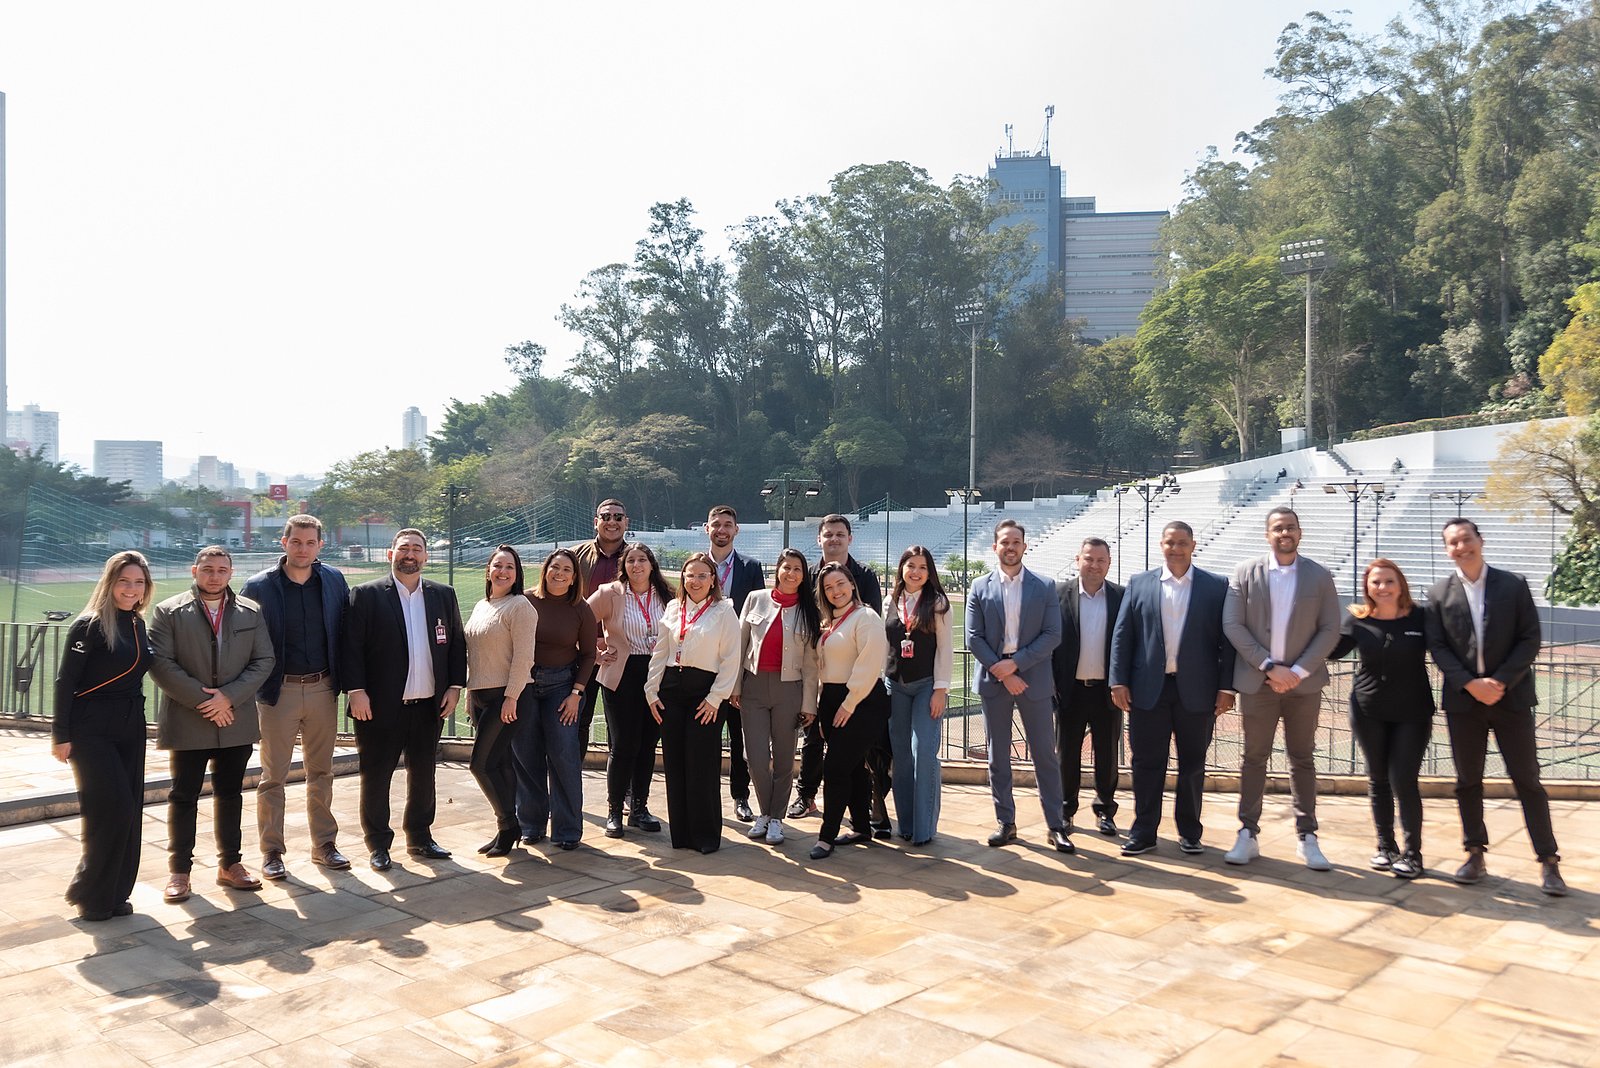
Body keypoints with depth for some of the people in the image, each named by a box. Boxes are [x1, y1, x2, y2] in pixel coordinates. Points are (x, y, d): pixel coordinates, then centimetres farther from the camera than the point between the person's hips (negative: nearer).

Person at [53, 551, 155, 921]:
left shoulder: (137, 626, 10)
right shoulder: (89, 625, -10)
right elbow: (65, 682, -12)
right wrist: (61, 735, -14)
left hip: (130, 728, 7)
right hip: (92, 729, -7)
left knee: (129, 811, 7)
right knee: (112, 808, -9)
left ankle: (116, 894, 19)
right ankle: (90, 895, 8)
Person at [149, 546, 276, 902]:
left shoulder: (250, 612, 5)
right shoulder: (168, 612, -2)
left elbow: (263, 661, 1)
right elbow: (161, 663, -10)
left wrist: (229, 697, -12)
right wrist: (201, 700, -15)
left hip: (236, 721, 3)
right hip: (187, 723, -3)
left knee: (230, 794, 12)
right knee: (183, 797, 5)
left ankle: (230, 865, 23)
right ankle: (179, 870, 16)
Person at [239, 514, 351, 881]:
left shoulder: (334, 581, 3)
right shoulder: (258, 586, -5)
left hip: (323, 688, 3)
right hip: (279, 691, -2)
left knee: (321, 772, 12)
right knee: (273, 777, 6)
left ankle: (324, 844, 23)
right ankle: (272, 853, 16)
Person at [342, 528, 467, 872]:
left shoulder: (443, 595, 9)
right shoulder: (366, 595, -3)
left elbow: (457, 643, 11)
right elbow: (351, 646, -7)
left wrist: (454, 686, 3)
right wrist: (356, 691, -14)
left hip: (428, 704, 4)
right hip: (380, 705, -4)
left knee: (423, 773, 14)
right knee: (376, 776, 5)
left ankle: (419, 837, 27)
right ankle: (377, 845, 17)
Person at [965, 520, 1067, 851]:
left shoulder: (1044, 588, 2)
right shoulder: (980, 587, 3)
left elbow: (1053, 635, -4)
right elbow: (974, 638, -2)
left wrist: (1016, 663, -14)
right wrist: (1002, 674, -11)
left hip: (1033, 678, -1)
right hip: (993, 679, 1)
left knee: (1045, 755, 3)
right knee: (998, 756, 8)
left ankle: (1055, 825, 11)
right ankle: (1005, 822, 17)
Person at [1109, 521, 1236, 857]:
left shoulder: (1216, 586, 4)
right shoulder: (1139, 583, 6)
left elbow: (1227, 639, 1)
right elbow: (1121, 635, 4)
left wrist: (1227, 687, -5)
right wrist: (1119, 681, -3)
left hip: (1196, 690, 0)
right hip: (1148, 689, 0)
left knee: (1192, 764, 10)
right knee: (1147, 763, 5)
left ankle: (1190, 832, 23)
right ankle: (1143, 832, 15)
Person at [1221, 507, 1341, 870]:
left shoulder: (1320, 576, 3)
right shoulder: (1246, 573, 0)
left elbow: (1330, 631, -1)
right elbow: (1232, 625, -5)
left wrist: (1298, 671, -11)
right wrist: (1269, 666, -12)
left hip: (1303, 682, 1)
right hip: (1257, 682, 0)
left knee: (1302, 760, 8)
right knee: (1254, 759, 5)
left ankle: (1307, 837, 15)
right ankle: (1248, 834, 12)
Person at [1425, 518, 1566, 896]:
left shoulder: (1514, 585, 1)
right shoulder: (1439, 594, 3)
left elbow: (1530, 639, -3)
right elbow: (1437, 648, 0)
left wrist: (1501, 682, -13)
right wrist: (1471, 684, -13)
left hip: (1511, 696, -1)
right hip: (1463, 698, 2)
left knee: (1527, 779, 1)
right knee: (1467, 780, 8)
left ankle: (1548, 861, 8)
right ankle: (1475, 855, 18)